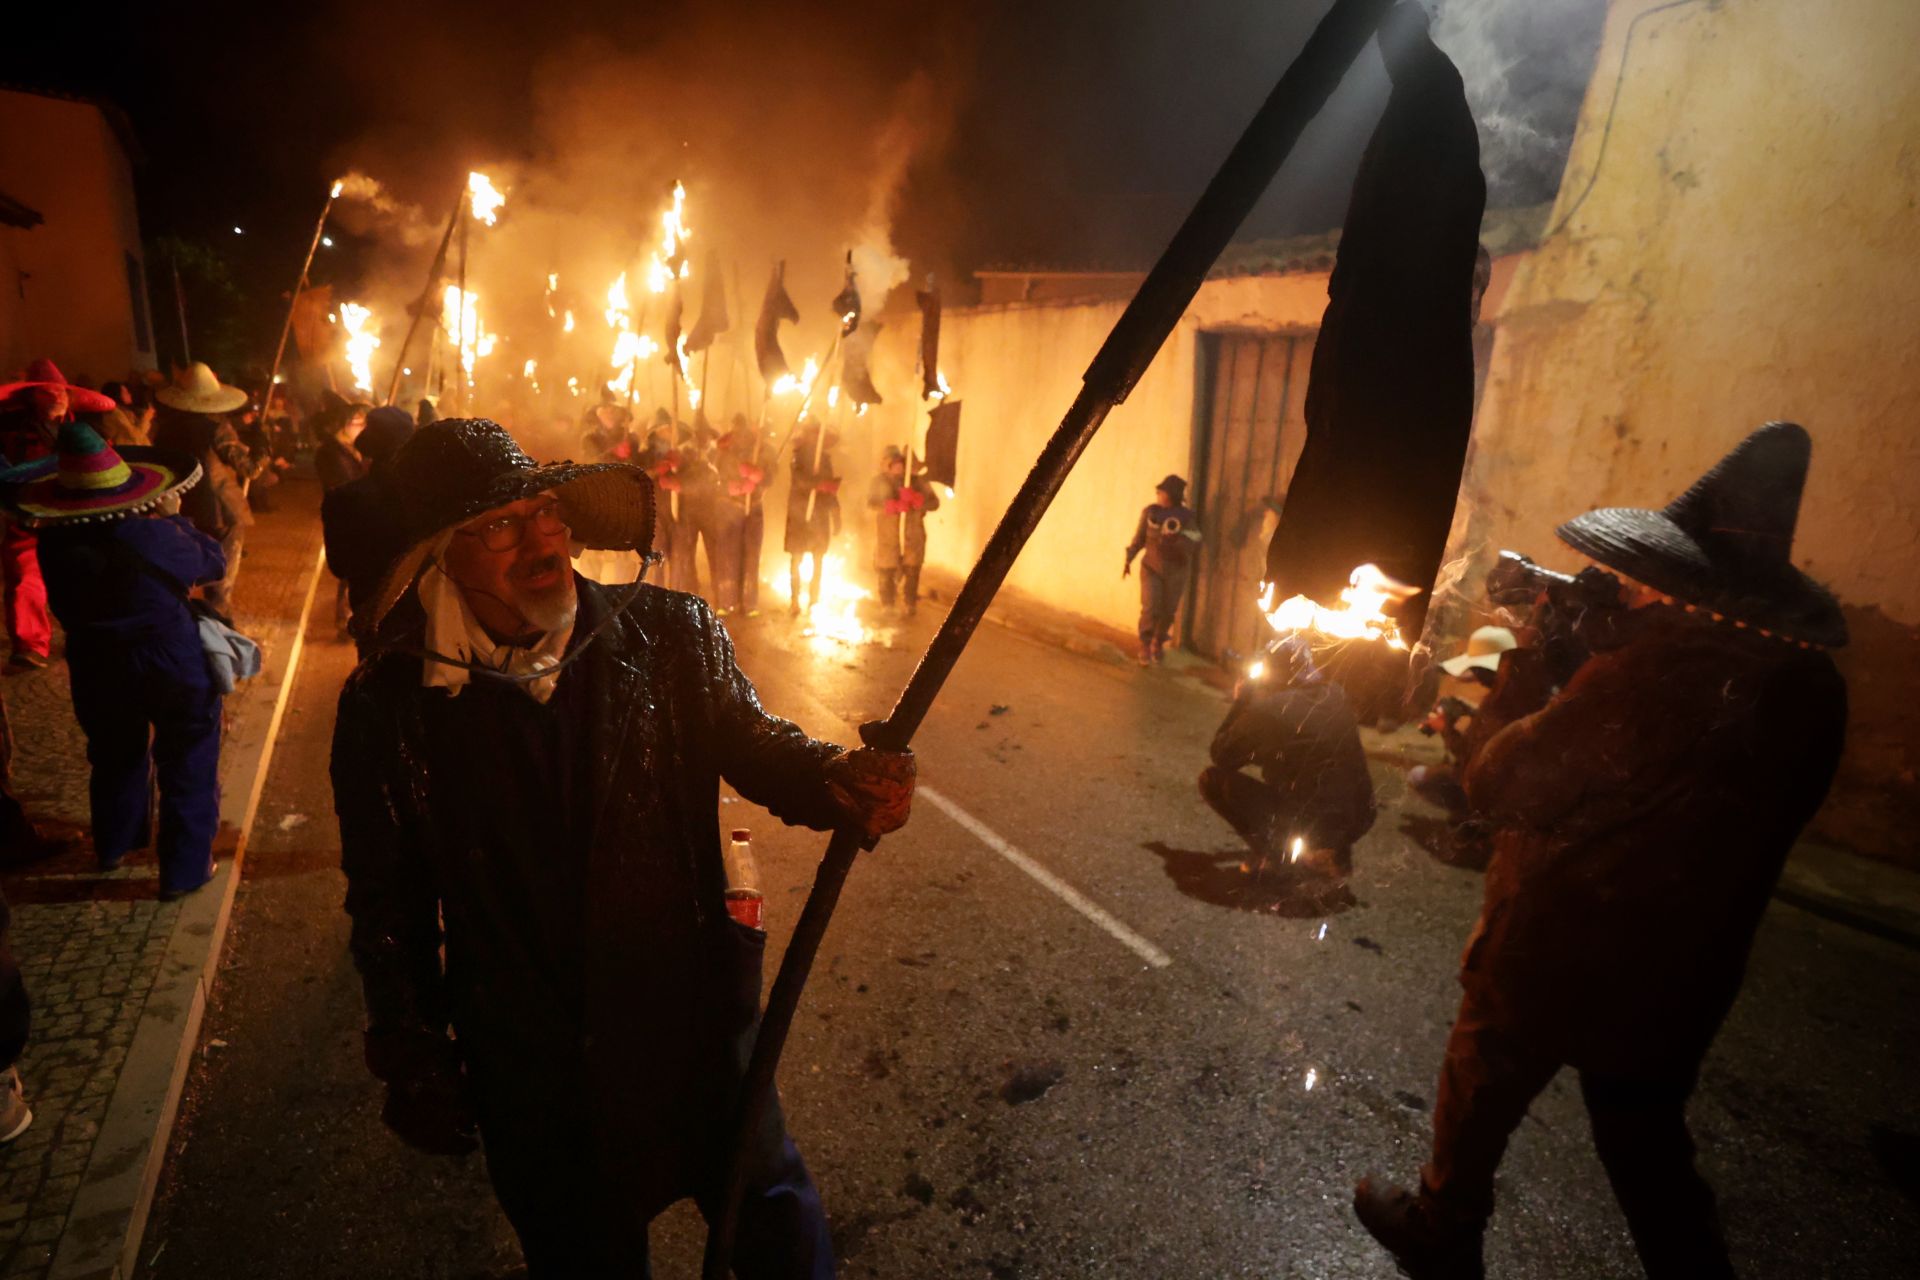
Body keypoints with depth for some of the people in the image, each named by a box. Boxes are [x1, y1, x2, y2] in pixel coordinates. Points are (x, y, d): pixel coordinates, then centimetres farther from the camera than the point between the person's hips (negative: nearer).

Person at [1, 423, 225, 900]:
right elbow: (214, 562, -8)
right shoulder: (156, 536, -25)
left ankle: (113, 845, 47)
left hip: (98, 672, 5)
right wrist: (174, 519, 2)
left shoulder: (55, 542, -12)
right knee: (186, 767, 10)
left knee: (115, 757, 27)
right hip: (175, 671, -5)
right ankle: (184, 869, 17)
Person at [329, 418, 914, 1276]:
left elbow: (754, 747, 0)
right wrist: (412, 1061, 6)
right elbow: (388, 905, 1)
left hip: (699, 1029, 1)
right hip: (532, 1083, 0)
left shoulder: (671, 636, -13)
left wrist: (840, 783, -22)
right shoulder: (388, 707, -10)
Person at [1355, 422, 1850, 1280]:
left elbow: (1499, 784, -23)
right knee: (1644, 1131, 25)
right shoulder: (1813, 691, -6)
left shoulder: (1652, 666, -30)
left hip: (1556, 952, -5)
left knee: (1482, 1090, 19)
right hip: (1685, 972, 6)